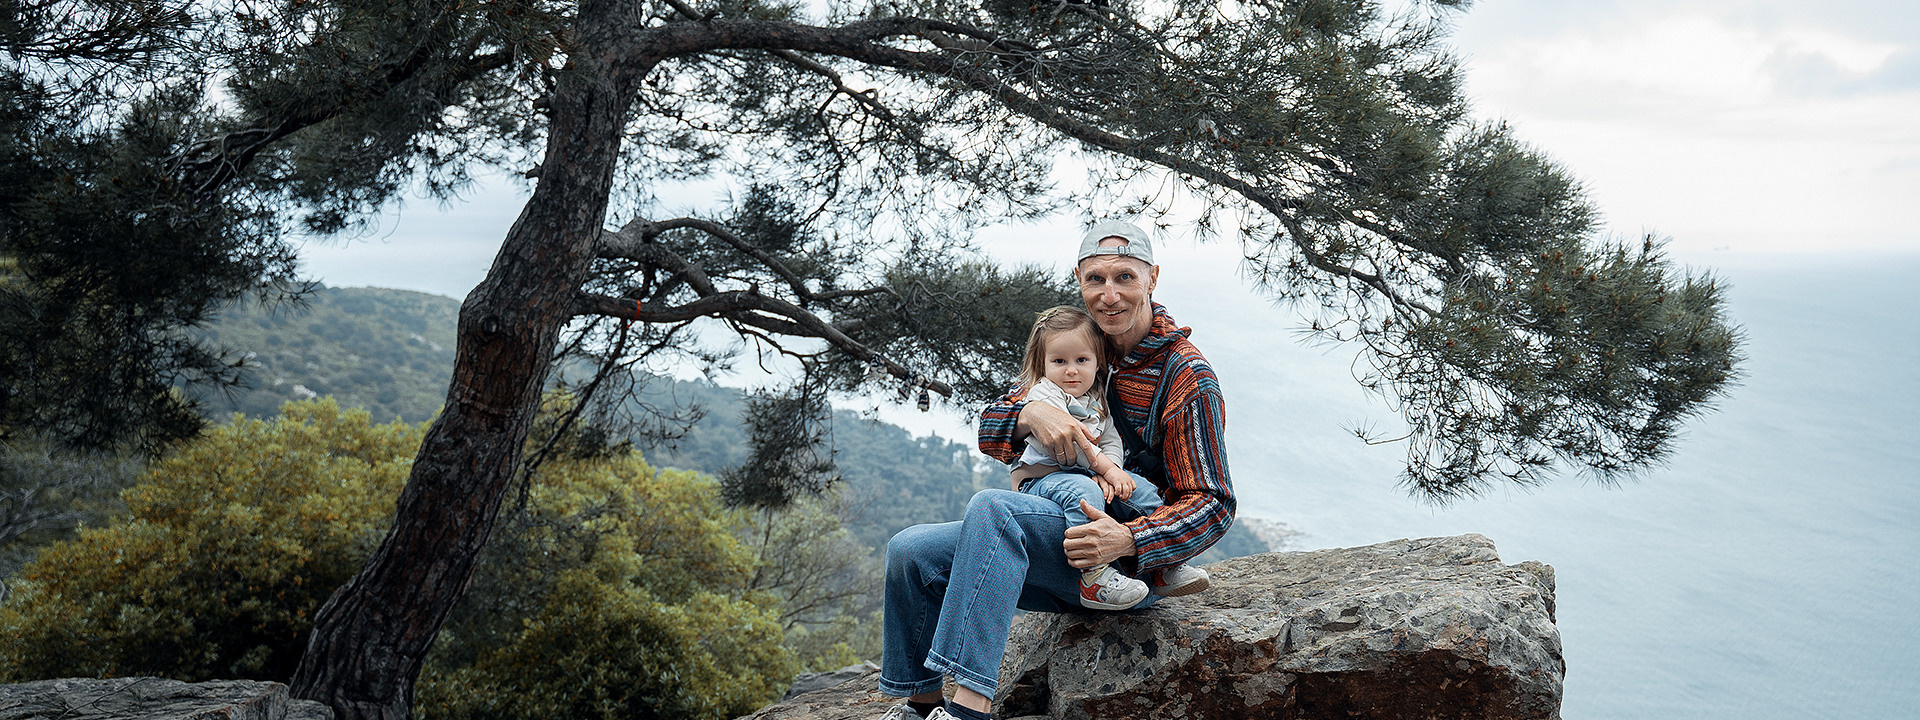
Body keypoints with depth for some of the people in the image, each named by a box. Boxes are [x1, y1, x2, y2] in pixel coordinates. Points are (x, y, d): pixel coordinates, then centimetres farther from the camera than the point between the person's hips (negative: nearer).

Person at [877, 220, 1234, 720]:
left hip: (1133, 566, -7)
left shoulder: (1188, 378, -10)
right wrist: (1029, 414, -21)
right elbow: (990, 431, 4)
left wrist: (1127, 540, -30)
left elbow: (1213, 505, -12)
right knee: (911, 552, -7)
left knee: (994, 507, -33)